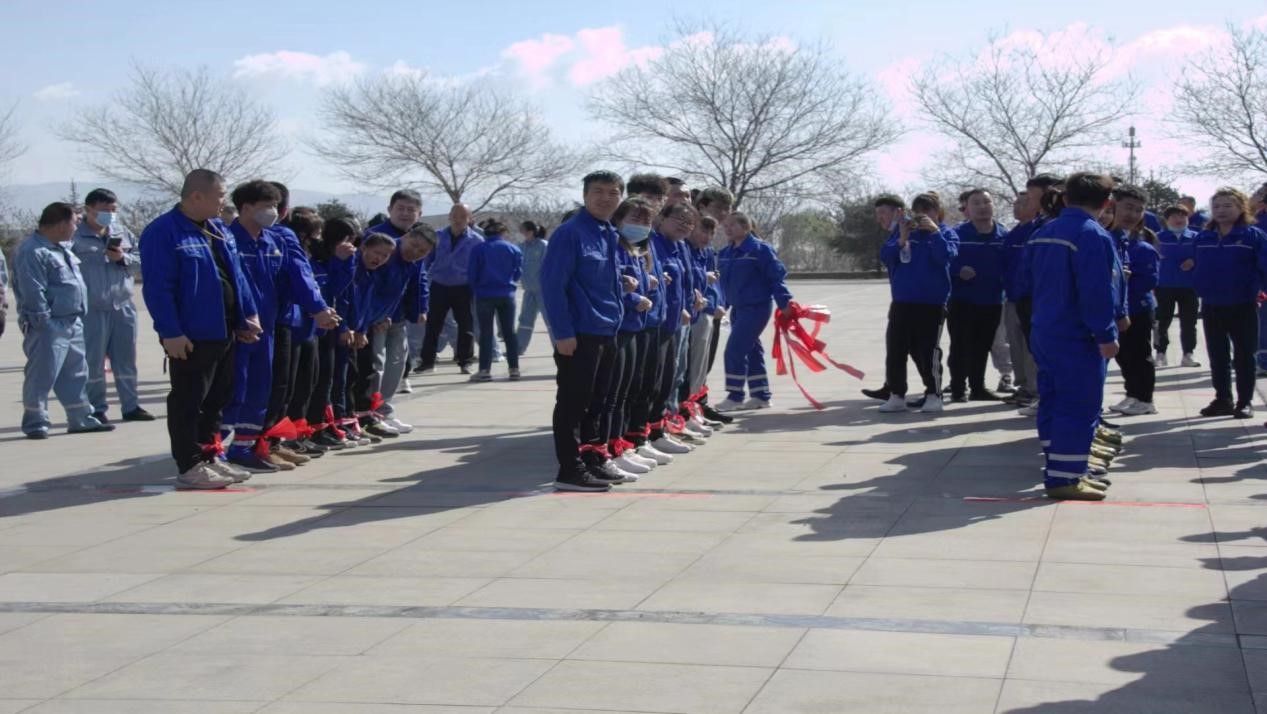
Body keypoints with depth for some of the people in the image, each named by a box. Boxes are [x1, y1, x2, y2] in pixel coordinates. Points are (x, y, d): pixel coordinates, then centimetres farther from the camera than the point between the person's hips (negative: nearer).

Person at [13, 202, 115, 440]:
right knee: (41, 376, -4)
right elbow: (33, 292, -20)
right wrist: (43, 322, -21)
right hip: (49, 326, -10)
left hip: (72, 324, 10)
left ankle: (82, 419, 21)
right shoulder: (32, 251, -15)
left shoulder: (60, 248, 17)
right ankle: (35, 422, 4)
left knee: (76, 375, 14)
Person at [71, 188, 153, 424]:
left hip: (123, 307, 5)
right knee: (94, 362, 1)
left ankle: (131, 406, 20)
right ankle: (96, 410, 10)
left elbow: (141, 261, 11)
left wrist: (123, 258, -9)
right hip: (92, 310, -5)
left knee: (126, 361, 12)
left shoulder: (124, 234, 11)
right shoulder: (77, 237, -6)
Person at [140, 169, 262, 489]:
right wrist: (170, 332, -21)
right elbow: (157, 288, -18)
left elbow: (237, 275, 19)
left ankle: (210, 457, 25)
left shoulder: (218, 230, 13)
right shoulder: (163, 233, -14)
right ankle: (190, 467, 2)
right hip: (192, 336, -9)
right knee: (189, 402, -3)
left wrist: (249, 315, 13)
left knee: (217, 399, 15)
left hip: (225, 331, 9)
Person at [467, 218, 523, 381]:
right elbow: (518, 272, 4)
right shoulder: (513, 249, 0)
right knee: (509, 331, 10)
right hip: (507, 295, 2)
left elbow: (472, 273, -4)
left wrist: (476, 289, 13)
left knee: (486, 333, 4)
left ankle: (484, 370, 1)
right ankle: (514, 369, 8)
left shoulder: (478, 248, -5)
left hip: (485, 295, -2)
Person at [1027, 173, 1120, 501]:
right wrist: (1106, 335, -16)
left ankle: (1062, 469, 21)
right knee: (1079, 407, -5)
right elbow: (1096, 292, -22)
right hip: (1077, 338, -9)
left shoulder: (1043, 233, 11)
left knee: (1054, 402, 13)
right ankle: (1064, 477, -6)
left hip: (1045, 333, 9)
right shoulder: (1091, 235, -18)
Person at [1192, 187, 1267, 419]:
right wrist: (1202, 289, 0)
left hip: (1243, 308, -4)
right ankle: (1223, 400, 22)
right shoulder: (1203, 238, 5)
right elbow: (1197, 269, 12)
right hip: (1211, 308, 4)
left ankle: (1245, 402, 13)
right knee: (1217, 357, 12)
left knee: (1244, 357, 5)